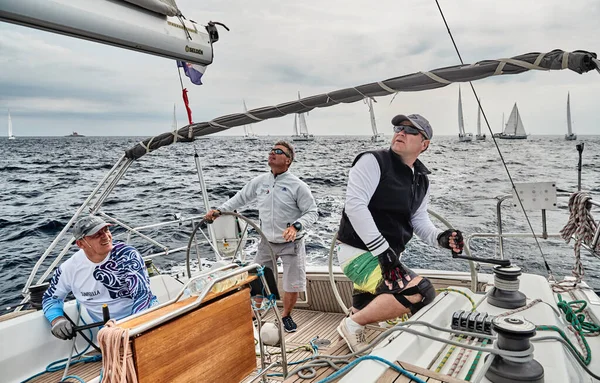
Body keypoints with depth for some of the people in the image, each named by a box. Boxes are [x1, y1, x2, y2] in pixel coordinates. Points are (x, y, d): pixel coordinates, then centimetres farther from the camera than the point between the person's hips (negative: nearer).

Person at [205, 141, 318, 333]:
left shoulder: (298, 186, -15)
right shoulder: (260, 181, -1)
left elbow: (312, 213, -12)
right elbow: (240, 198, 11)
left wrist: (296, 226, -29)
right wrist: (219, 210, 1)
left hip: (291, 244, -3)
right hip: (267, 243, 3)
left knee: (293, 286, 3)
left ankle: (286, 316, 32)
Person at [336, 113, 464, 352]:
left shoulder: (421, 180, 10)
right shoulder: (373, 162, -13)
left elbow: (419, 220, 11)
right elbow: (354, 205, -23)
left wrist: (439, 238, -12)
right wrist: (382, 250, -26)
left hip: (386, 256, 9)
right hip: (359, 252, -9)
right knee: (422, 291, -26)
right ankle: (353, 324, -8)